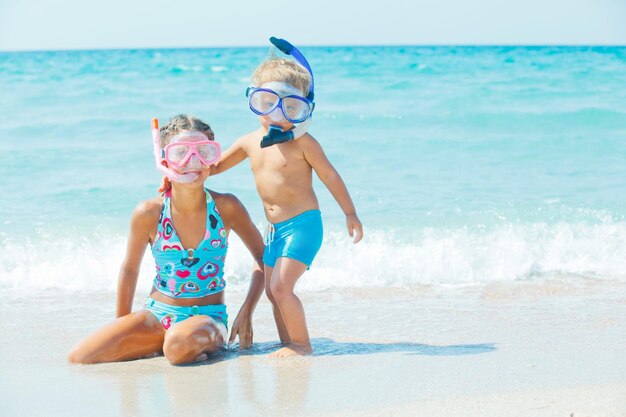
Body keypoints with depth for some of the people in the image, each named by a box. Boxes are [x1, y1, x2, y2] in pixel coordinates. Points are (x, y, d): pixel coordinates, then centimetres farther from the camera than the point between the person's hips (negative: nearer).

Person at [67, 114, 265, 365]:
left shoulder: (225, 208, -11)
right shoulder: (149, 213, -10)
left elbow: (263, 257, 2)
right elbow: (130, 269, 6)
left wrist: (246, 312, -8)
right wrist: (121, 334, 12)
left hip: (208, 316, -2)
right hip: (157, 314, 3)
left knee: (179, 345, -40)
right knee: (78, 358, -14)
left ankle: (212, 343, -3)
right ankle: (156, 346, 8)